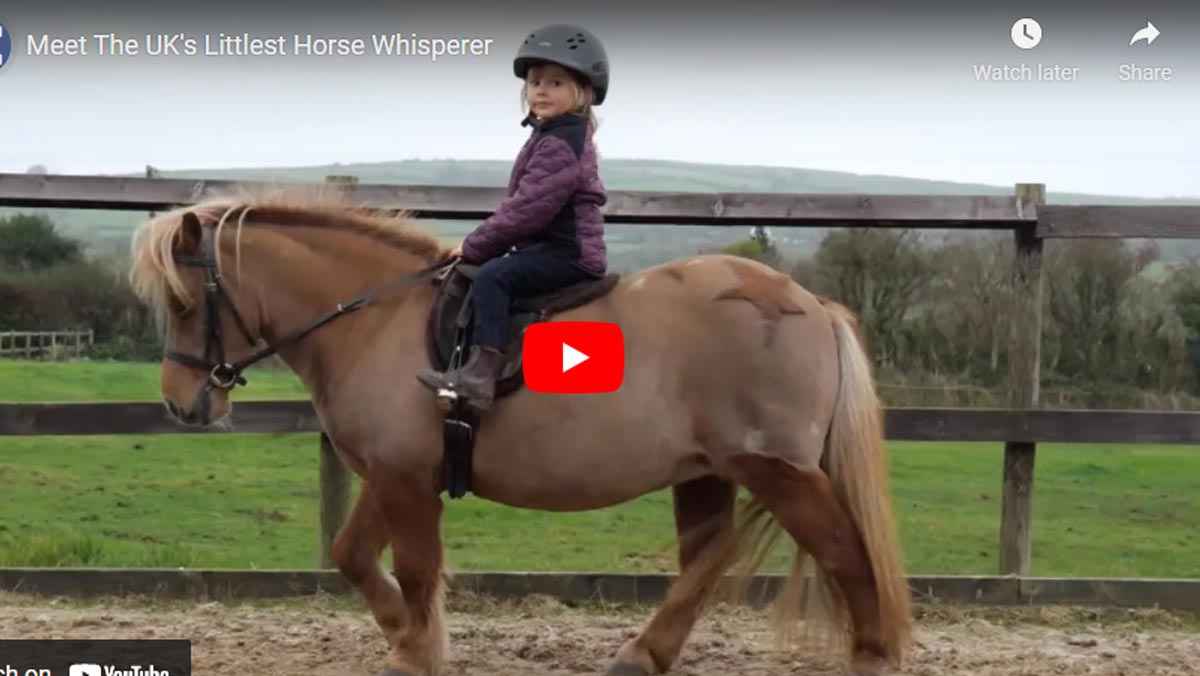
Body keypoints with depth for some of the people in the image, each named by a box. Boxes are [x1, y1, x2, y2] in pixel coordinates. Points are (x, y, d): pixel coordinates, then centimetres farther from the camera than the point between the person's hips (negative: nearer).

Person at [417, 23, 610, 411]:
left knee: (492, 275, -27)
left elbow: (526, 209, -21)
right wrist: (481, 245, 10)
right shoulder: (548, 136, 17)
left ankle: (480, 376, -37)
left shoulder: (561, 144, -17)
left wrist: (473, 247, -12)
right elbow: (522, 206, 21)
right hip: (551, 249, 12)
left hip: (567, 253, -12)